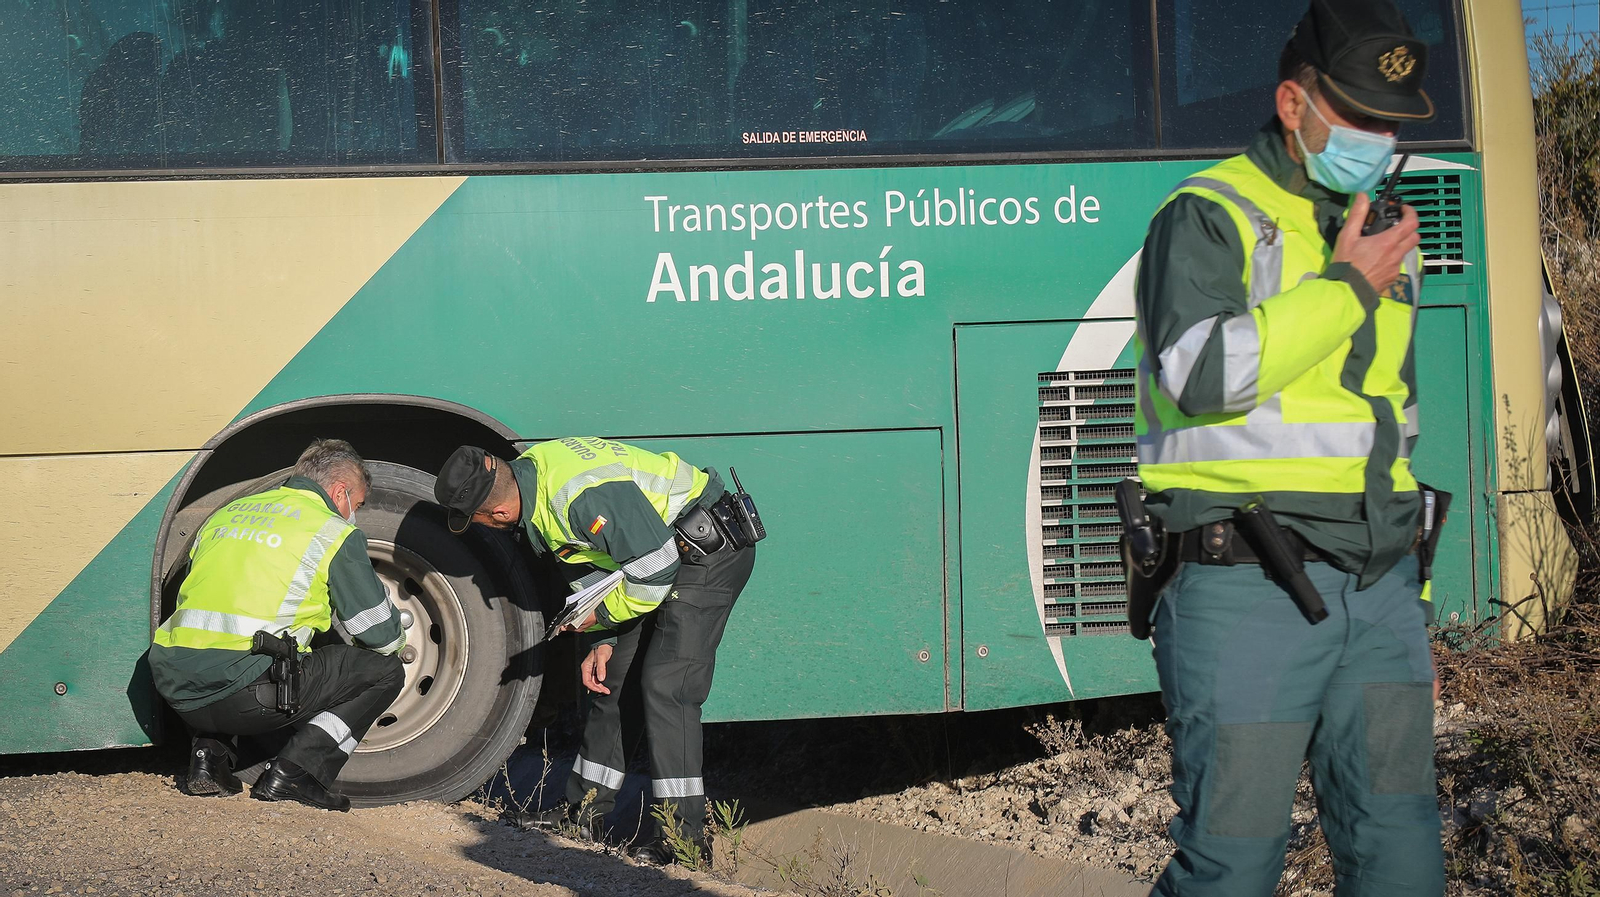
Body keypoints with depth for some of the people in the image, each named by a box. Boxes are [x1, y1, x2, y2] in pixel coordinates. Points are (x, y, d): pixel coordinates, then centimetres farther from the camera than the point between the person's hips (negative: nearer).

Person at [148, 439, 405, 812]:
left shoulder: (226, 513, 22)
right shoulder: (334, 533, 4)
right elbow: (382, 636, 6)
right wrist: (398, 641, 32)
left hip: (177, 691, 7)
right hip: (246, 695, -7)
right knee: (383, 669, 7)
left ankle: (209, 753, 18)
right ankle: (294, 772, -3)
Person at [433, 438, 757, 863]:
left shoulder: (583, 497, -34)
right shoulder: (528, 472, -3)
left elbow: (656, 570, -28)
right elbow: (607, 553, 8)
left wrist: (602, 616, -12)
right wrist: (603, 641, 3)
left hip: (710, 552, -10)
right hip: (664, 546, 10)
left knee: (665, 684, -16)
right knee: (609, 673, 11)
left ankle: (684, 832, -11)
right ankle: (585, 810, 21)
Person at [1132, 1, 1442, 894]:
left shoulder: (1382, 238, 19)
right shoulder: (1210, 216, -4)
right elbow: (1202, 373, -22)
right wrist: (1345, 287, -12)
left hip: (1379, 590, 7)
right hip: (1248, 591, -6)